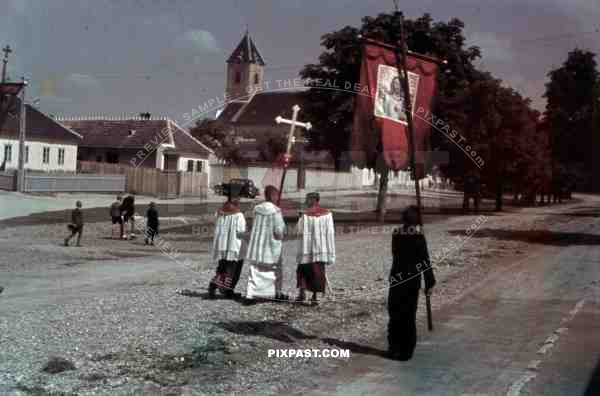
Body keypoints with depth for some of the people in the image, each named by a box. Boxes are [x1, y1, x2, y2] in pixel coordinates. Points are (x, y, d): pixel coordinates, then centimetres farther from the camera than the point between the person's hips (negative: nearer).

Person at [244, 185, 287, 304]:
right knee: (275, 270, 15)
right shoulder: (275, 211, -15)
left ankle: (250, 295, -5)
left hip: (256, 244, 4)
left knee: (255, 271, 5)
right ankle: (277, 293, 28)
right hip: (271, 246, -4)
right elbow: (279, 230, -16)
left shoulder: (257, 209, 1)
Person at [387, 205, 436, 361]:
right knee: (409, 316, 5)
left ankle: (394, 349, 15)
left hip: (396, 279, 2)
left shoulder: (396, 234, -1)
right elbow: (425, 262, -11)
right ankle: (406, 351, 8)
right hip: (412, 280, -2)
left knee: (395, 314, 12)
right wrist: (429, 283, -6)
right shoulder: (418, 236, -11)